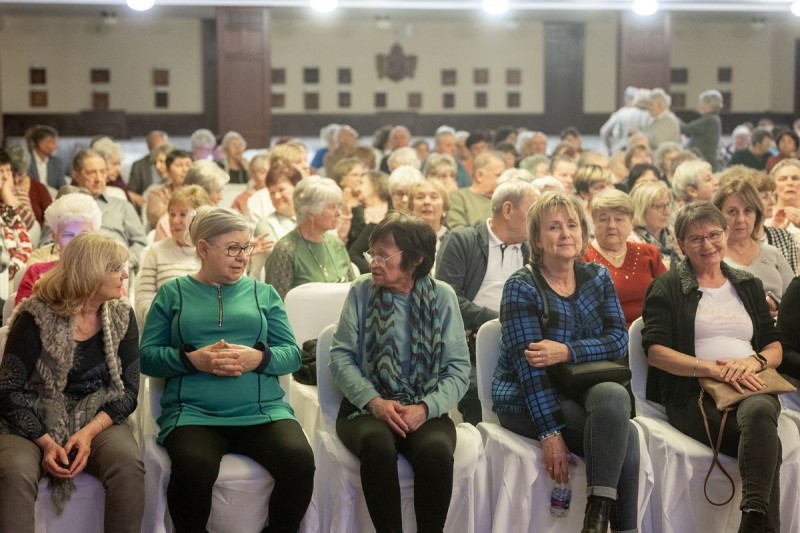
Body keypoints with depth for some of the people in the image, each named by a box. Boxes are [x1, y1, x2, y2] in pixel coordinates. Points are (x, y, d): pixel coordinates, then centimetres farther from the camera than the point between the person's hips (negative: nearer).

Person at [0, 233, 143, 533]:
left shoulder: (121, 317, 2)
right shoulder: (36, 318, -9)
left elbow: (128, 390, 1)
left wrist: (89, 431, -16)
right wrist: (45, 442, -20)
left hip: (98, 420, 3)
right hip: (33, 423, -2)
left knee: (128, 465, -30)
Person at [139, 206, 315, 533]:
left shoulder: (264, 293, 15)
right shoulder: (173, 293, 11)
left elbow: (292, 354, 9)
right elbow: (147, 356, 5)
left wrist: (258, 358, -11)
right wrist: (192, 359, -12)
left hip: (262, 410, 2)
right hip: (193, 412, -1)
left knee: (300, 461, -28)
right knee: (194, 468, -34)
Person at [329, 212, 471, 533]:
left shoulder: (441, 296, 2)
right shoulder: (361, 292, 3)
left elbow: (459, 368, -1)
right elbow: (341, 357, 0)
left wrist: (426, 407, -18)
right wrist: (374, 401, -16)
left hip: (425, 410, 0)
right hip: (367, 407, 0)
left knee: (436, 450, -33)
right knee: (377, 445, -34)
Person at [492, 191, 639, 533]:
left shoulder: (598, 277, 7)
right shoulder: (522, 287, -9)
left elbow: (618, 339, -4)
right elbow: (529, 364, -17)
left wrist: (567, 351, -21)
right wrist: (550, 432, -25)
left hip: (583, 392, 4)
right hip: (526, 401, -4)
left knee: (615, 396, -30)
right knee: (625, 434, -26)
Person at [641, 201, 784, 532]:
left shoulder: (749, 286, 24)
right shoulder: (667, 288, 11)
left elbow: (775, 348, 20)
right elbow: (655, 351, -1)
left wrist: (752, 361, -5)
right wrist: (712, 368, -14)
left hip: (751, 388, 3)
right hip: (693, 394, -3)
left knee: (759, 412, -38)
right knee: (766, 443, -35)